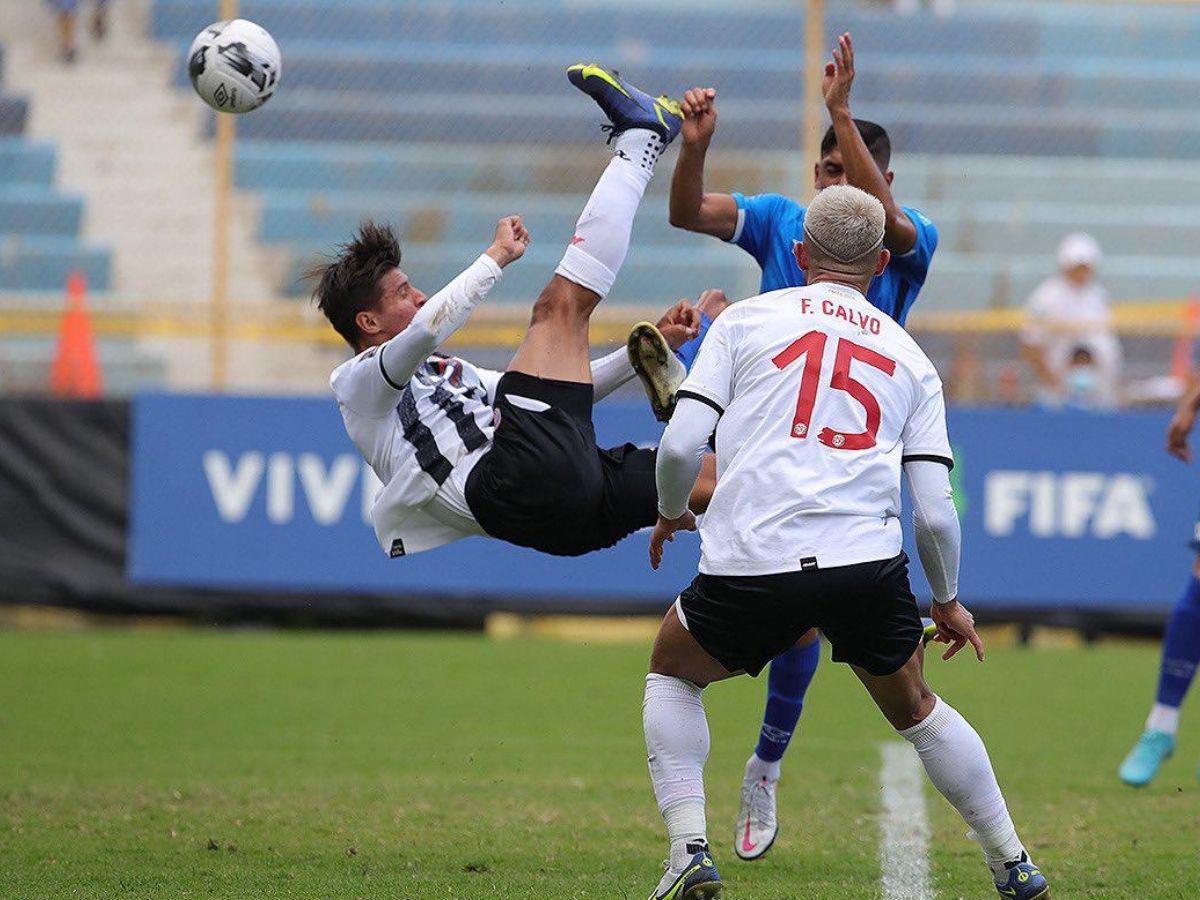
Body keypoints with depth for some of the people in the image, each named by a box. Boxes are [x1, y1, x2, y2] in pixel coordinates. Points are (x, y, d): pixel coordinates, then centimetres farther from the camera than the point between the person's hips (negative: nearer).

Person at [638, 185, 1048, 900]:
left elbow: (682, 443, 1)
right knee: (916, 708, 26)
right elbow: (935, 511, 11)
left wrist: (672, 512, 23)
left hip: (752, 565, -2)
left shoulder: (747, 319, 12)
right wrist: (948, 601, 28)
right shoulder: (909, 357, 18)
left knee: (672, 674, 25)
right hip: (868, 562, 2)